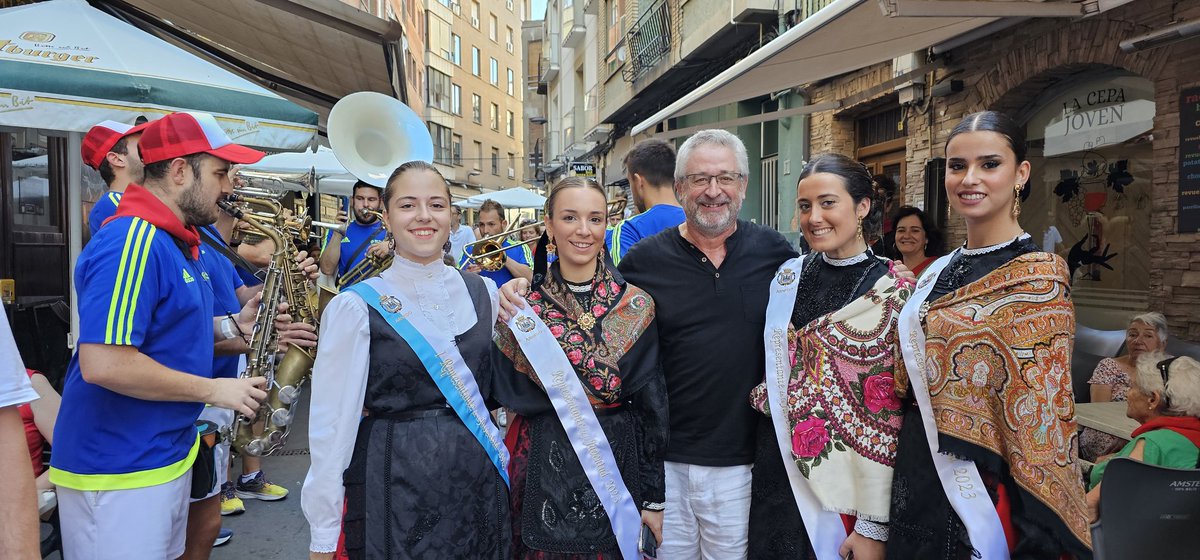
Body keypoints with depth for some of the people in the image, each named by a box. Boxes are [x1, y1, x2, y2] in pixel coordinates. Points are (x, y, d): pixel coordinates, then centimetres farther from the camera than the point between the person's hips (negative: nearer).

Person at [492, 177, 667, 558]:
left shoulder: (636, 306, -5)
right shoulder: (522, 303, -3)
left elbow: (653, 405, -3)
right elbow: (507, 392, -5)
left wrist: (655, 498, -2)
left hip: (618, 467, 0)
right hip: (543, 471, 0)